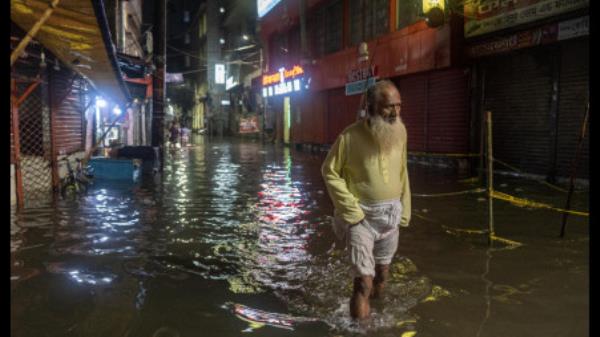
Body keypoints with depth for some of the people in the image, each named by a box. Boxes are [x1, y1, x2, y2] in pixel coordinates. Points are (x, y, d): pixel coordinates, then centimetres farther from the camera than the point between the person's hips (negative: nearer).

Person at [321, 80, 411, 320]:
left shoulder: (400, 131, -2)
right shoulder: (350, 136, -19)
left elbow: (402, 171, 10)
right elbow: (330, 171, -10)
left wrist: (404, 208, 10)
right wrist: (351, 208, -14)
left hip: (391, 214, 6)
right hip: (362, 216, -5)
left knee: (382, 273, 22)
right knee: (364, 280, -6)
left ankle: (376, 306, 48)